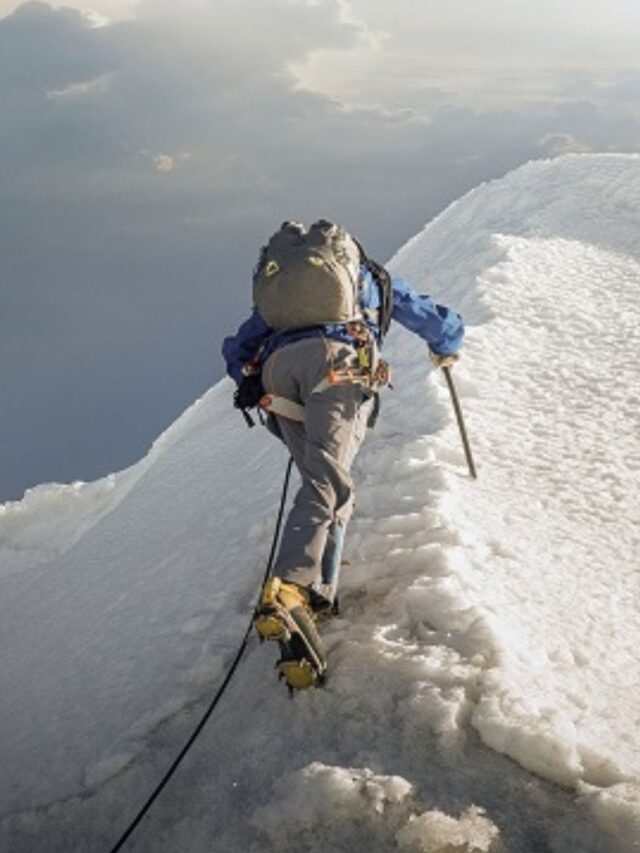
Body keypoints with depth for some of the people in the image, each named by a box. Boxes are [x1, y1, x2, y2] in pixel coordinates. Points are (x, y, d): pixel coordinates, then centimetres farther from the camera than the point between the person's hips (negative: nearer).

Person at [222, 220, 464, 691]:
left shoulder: (276, 284, 40)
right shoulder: (374, 277, 35)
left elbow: (235, 350, 37)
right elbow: (445, 325, 40)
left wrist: (254, 387, 51)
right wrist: (445, 350, 61)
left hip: (277, 367, 4)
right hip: (336, 359, -4)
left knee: (324, 483, 11)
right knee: (326, 482, -20)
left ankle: (316, 598, -1)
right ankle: (287, 592, -40)